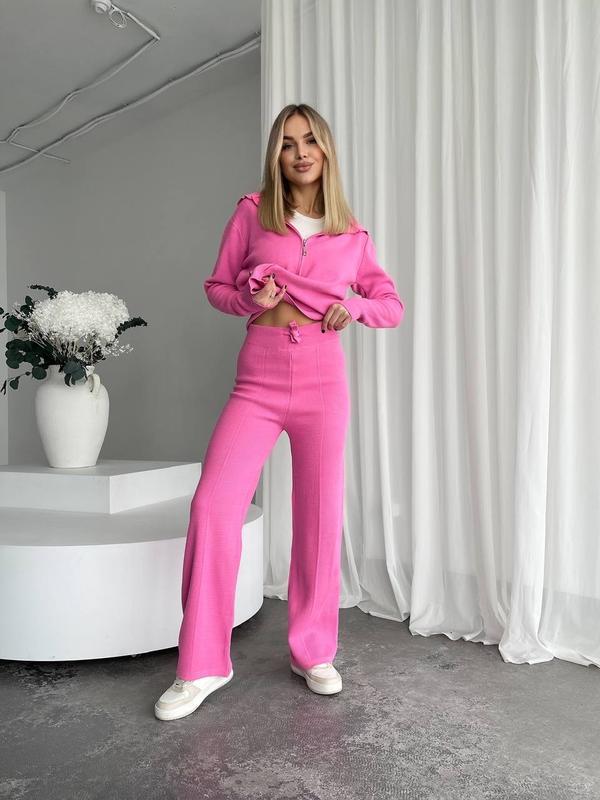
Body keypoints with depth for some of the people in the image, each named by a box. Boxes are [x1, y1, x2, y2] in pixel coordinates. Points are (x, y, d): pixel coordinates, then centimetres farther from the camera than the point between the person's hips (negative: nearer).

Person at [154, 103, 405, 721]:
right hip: (258, 376, -1)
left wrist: (354, 306, -6)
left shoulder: (352, 234, 10)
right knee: (213, 503, -13)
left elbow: (393, 305, 15)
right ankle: (202, 665, 3)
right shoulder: (252, 212, 7)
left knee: (320, 514, 3)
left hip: (323, 377, 1)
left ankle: (313, 653, 22)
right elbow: (217, 287, 12)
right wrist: (250, 298, -9)